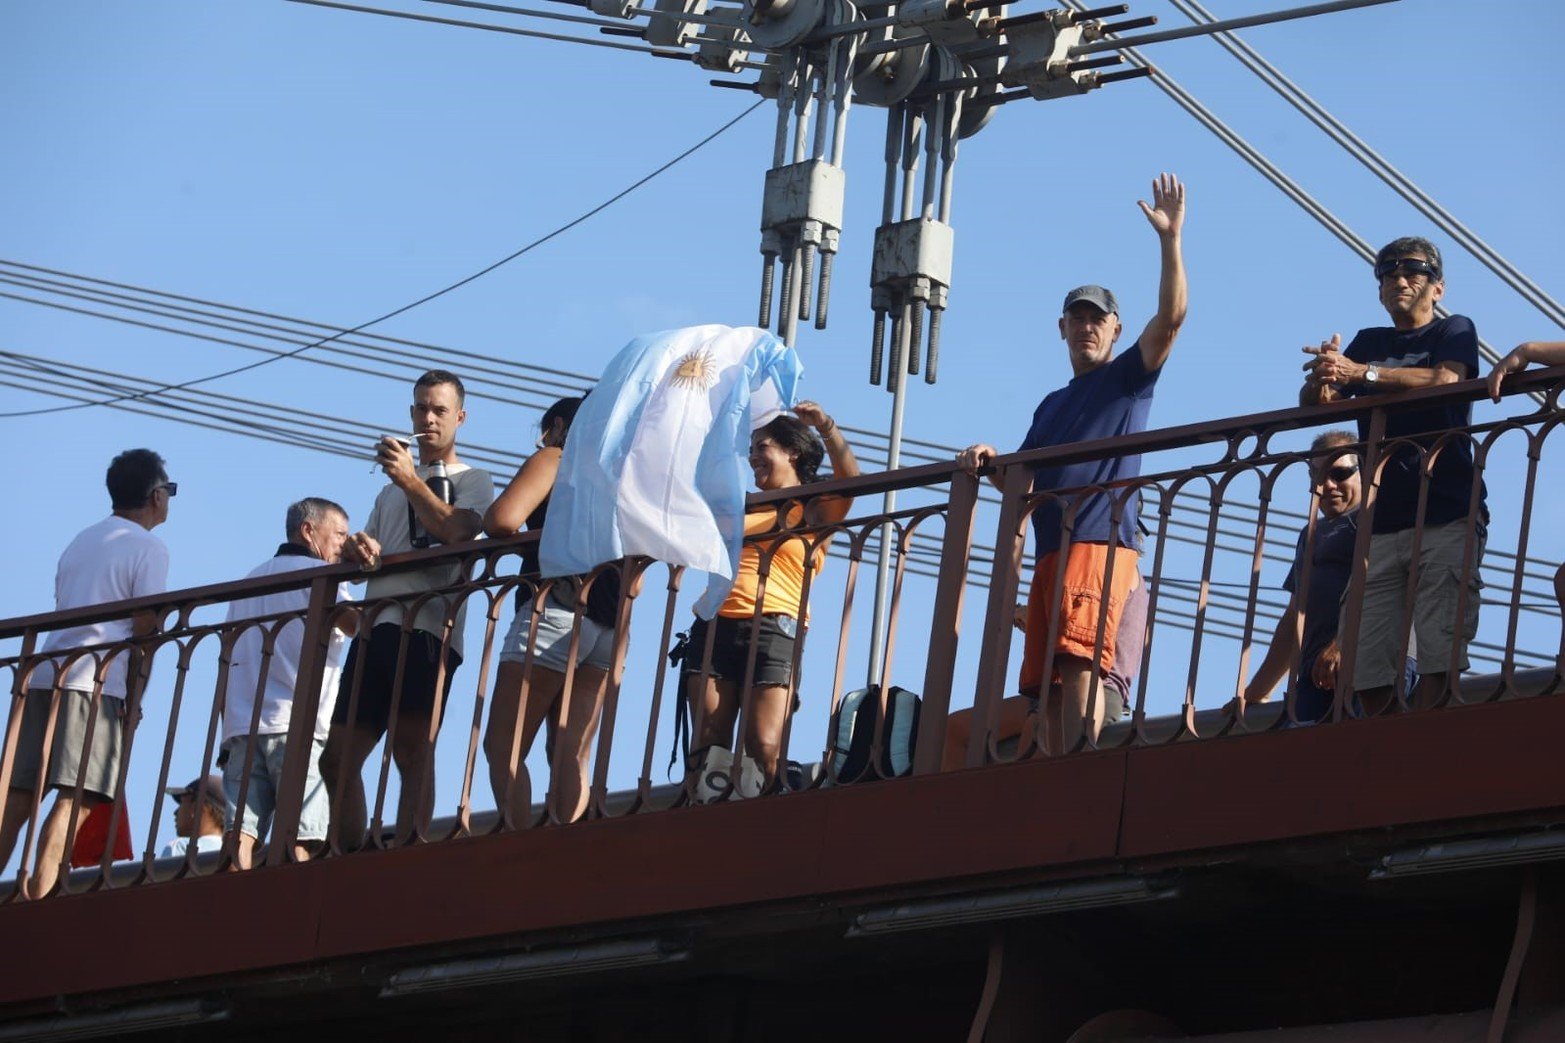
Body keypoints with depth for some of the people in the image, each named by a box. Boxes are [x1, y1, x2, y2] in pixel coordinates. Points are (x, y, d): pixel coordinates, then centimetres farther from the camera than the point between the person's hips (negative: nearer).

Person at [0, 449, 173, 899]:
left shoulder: (80, 541, 22)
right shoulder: (149, 548, 1)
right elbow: (144, 627, -6)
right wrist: (135, 696, 0)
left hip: (44, 677, 7)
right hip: (97, 683, -7)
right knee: (74, 800, -11)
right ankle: (39, 903, -22)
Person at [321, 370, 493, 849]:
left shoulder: (472, 481, 11)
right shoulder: (391, 491, 32)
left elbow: (460, 531, -10)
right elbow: (368, 555, 24)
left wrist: (411, 481, -22)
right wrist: (358, 550, -1)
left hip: (427, 626, -7)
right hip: (377, 628, 7)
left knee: (412, 749, -18)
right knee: (337, 758, 1)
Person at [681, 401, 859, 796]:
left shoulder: (814, 511, 13)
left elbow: (848, 480, -5)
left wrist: (827, 429, -20)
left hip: (773, 629, -4)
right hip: (714, 625, 4)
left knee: (764, 751, -18)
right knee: (707, 749, -7)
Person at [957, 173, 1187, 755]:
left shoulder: (1129, 376, 11)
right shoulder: (1052, 405, 30)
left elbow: (1170, 316, -5)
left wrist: (1170, 239, -12)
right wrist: (989, 462, 4)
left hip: (1101, 541, -8)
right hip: (1050, 549, 8)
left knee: (1078, 658, -25)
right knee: (1047, 683, -1)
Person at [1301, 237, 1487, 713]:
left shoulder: (1454, 331, 13)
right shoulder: (1369, 342, 26)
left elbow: (1445, 378, -9)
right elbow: (1313, 403, 15)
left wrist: (1361, 373, -19)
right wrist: (1321, 379, -10)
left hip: (1446, 517, -4)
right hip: (1381, 521, 4)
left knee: (1440, 654, -17)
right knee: (1368, 666, -9)